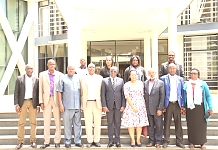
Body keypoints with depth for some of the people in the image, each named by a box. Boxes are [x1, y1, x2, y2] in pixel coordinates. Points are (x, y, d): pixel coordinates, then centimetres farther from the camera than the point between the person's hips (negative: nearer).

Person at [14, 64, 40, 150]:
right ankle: (20, 142, 9)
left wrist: (38, 105, 0)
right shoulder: (19, 79, 3)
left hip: (33, 102, 1)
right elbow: (16, 92, 1)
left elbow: (38, 93, 6)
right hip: (23, 102, -1)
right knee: (21, 123, 1)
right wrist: (16, 104, -8)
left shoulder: (36, 80, 6)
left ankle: (33, 141, 11)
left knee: (33, 122, 3)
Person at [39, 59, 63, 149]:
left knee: (58, 121, 4)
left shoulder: (60, 74, 4)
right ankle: (46, 141, 15)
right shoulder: (42, 74, 7)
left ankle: (57, 141, 14)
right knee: (46, 122, 5)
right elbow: (40, 89, 5)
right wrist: (41, 102, -2)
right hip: (47, 100, 1)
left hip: (57, 100, -1)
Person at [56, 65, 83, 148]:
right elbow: (59, 92, 1)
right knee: (67, 124, 5)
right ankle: (67, 141, 15)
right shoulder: (63, 78, 3)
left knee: (78, 124, 7)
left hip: (77, 105, 2)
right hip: (67, 106, -2)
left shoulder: (78, 78, 9)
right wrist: (61, 104, -4)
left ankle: (77, 141, 16)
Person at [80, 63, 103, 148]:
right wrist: (82, 105, 2)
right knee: (88, 123, 4)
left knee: (97, 123, 4)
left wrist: (102, 104, -3)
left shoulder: (99, 78, 7)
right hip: (87, 103, 0)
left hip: (97, 103, 0)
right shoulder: (83, 79, 9)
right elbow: (82, 93, 7)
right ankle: (90, 141, 14)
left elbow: (102, 91, 4)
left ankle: (96, 140, 15)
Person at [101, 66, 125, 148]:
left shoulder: (121, 80, 7)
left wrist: (123, 105, -2)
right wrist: (104, 106, -7)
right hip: (109, 105, -1)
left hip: (118, 105, 1)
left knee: (117, 123, 7)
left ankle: (117, 141, 17)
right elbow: (103, 94, 0)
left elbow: (123, 94, 5)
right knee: (110, 123, 6)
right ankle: (111, 141, 16)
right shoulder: (104, 80, 4)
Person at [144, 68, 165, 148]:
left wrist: (160, 109, -11)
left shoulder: (160, 83, -2)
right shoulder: (145, 83, 8)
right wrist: (144, 107, 0)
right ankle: (151, 141, 21)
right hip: (148, 109, 3)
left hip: (157, 109, -3)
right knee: (150, 126, 10)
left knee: (158, 126, 5)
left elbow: (162, 96, -6)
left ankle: (158, 142, 16)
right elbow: (144, 96, 6)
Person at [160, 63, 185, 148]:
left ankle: (179, 141, 15)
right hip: (168, 104, -2)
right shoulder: (163, 78, 1)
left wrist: (182, 105, 3)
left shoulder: (180, 79, 9)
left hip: (177, 104, 2)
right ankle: (166, 141, 12)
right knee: (167, 123, 3)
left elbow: (182, 93, 9)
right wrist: (162, 105, -6)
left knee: (178, 123, 7)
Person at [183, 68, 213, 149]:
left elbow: (208, 96, 0)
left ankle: (202, 142, 17)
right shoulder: (186, 84, 5)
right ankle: (192, 142, 19)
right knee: (191, 125, 7)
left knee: (201, 125, 4)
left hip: (200, 107, -1)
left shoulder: (203, 84, 0)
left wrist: (210, 108, -6)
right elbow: (184, 96, 7)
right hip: (190, 107, 1)